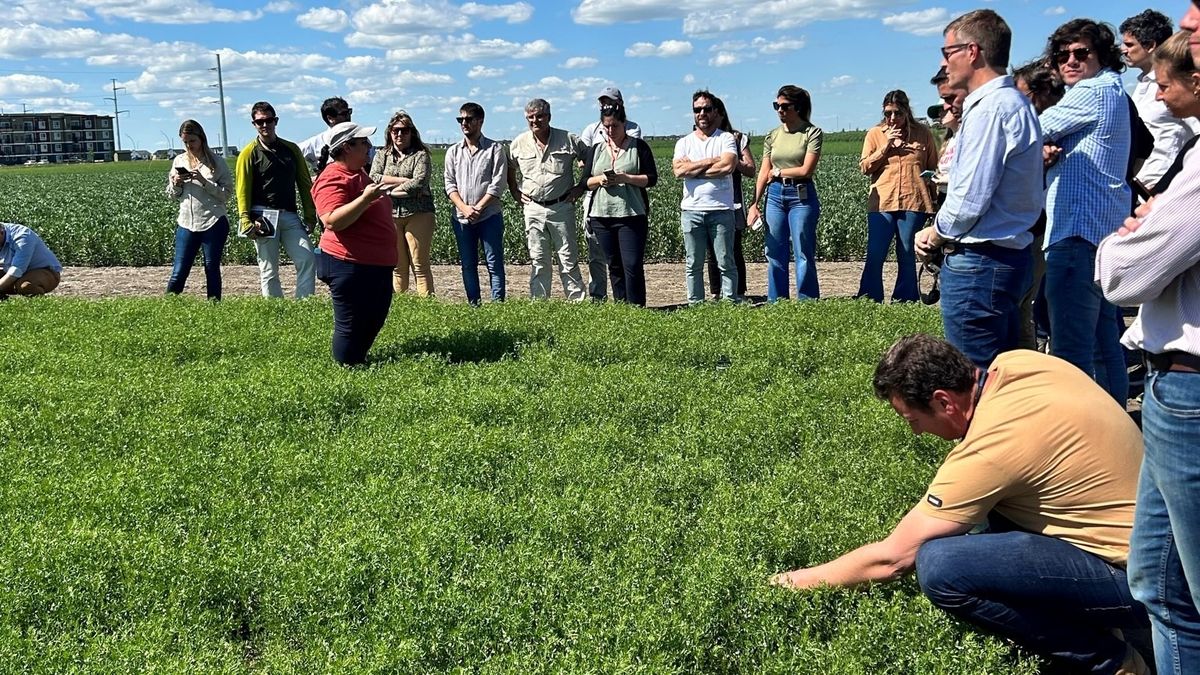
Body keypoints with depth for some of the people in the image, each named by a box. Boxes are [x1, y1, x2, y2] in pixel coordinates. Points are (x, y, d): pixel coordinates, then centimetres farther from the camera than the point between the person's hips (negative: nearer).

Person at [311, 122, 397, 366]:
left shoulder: (359, 174, 15)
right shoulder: (333, 179, -18)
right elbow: (332, 221, -31)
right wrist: (365, 198, -34)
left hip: (377, 264, 11)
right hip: (350, 265, -11)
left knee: (374, 320, 19)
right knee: (351, 326, -2)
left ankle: (360, 360, 32)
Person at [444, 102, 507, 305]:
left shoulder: (495, 149, 1)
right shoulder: (453, 151, 12)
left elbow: (498, 184, -7)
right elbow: (450, 184, 5)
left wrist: (477, 208, -14)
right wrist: (464, 208, -11)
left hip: (489, 216, -4)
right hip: (461, 218, 4)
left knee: (494, 263, -2)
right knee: (468, 264, 8)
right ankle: (473, 304, 15)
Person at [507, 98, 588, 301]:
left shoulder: (568, 140, -2)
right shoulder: (519, 143, 5)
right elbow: (509, 169, 22)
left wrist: (582, 187, 1)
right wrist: (515, 193, 11)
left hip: (562, 207, -2)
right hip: (533, 209, 2)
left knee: (568, 260, 2)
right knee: (538, 261, 7)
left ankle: (577, 302, 8)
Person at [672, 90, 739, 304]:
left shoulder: (726, 138, 5)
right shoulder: (684, 143, 12)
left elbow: (728, 166, -14)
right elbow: (679, 170, -7)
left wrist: (692, 169, -7)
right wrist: (711, 161, -8)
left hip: (721, 209, -2)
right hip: (691, 210, 3)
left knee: (726, 262, 1)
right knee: (694, 265, 6)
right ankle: (695, 306, 12)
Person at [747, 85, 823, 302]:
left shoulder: (812, 133, -4)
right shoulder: (773, 135, 10)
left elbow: (806, 170, -11)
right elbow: (764, 173, 8)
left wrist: (778, 172, -1)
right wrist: (755, 203, 2)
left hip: (802, 196, -4)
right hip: (775, 195, 4)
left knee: (804, 254, -1)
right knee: (775, 254, 7)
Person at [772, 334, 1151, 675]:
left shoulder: (989, 448, -25)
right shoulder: (1016, 363, -4)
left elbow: (892, 558, -17)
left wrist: (803, 580, -3)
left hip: (1132, 577, -9)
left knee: (939, 567, -25)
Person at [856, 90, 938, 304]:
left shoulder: (923, 133, 9)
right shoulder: (874, 134, 8)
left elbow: (934, 167, 17)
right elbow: (864, 167, 1)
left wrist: (930, 179, 0)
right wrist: (886, 146, -7)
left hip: (914, 202, 0)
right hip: (881, 203, 0)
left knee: (907, 256, 5)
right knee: (874, 254, -4)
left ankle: (905, 299, 12)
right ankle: (868, 298, 4)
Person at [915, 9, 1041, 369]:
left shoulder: (990, 108, -16)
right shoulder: (1014, 103, 16)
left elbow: (971, 197, -20)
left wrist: (936, 233, -2)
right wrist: (941, 230, 8)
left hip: (979, 263, -10)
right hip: (1008, 254, 10)